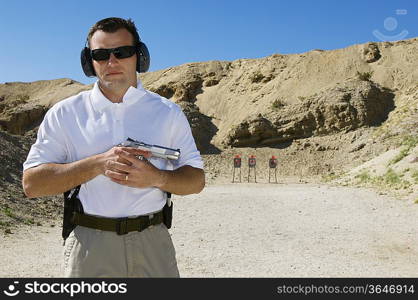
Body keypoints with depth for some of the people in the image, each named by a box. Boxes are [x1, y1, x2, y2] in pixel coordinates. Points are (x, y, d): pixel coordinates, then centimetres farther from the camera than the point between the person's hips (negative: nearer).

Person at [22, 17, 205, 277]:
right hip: (88, 244, -1)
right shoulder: (64, 114, 2)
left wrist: (157, 177, -16)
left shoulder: (168, 113, 5)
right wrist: (99, 163, -17)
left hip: (152, 244, 1)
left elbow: (197, 180, 6)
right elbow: (32, 183, -4)